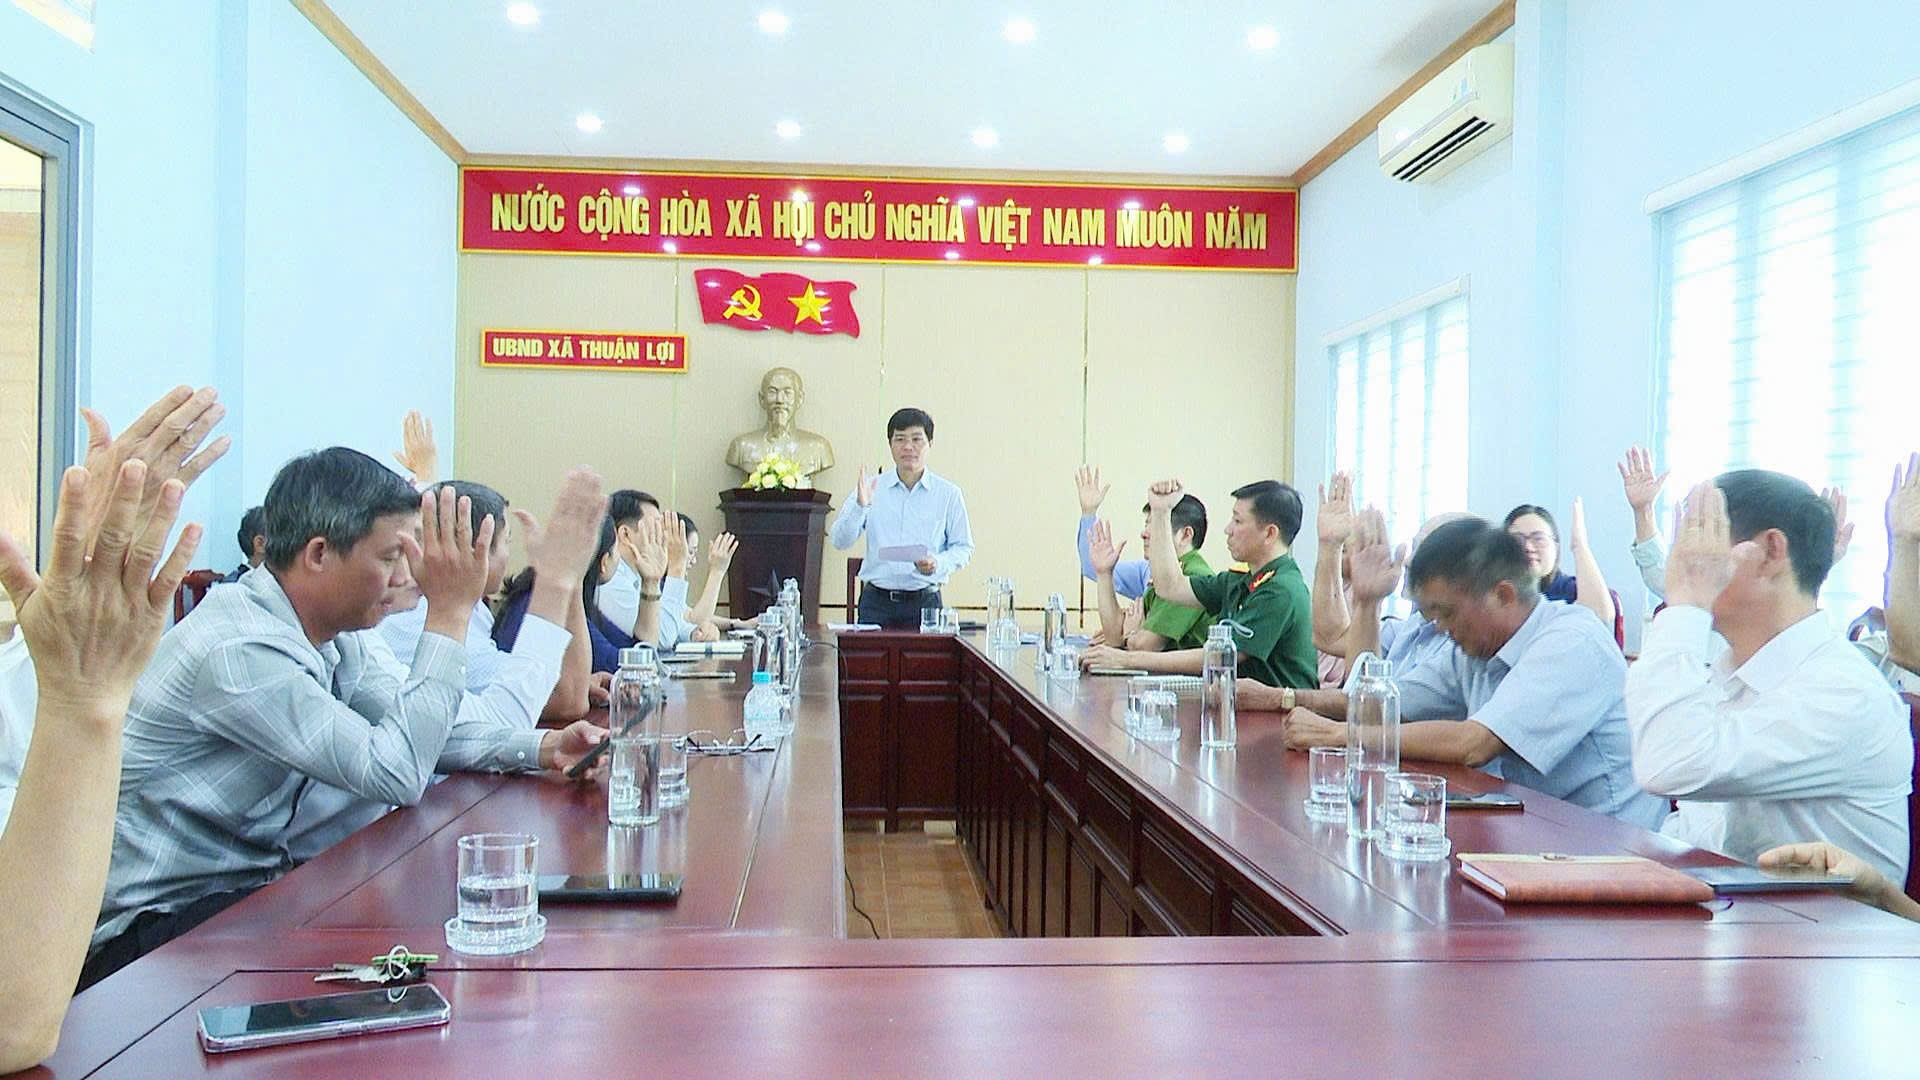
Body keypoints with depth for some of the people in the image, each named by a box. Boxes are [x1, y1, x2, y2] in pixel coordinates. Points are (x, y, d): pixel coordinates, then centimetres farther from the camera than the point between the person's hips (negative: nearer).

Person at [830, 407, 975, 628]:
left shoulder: (948, 494, 4)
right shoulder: (870, 487, 4)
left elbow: (963, 548, 7)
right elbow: (840, 542, 0)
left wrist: (938, 563, -12)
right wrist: (860, 506, -16)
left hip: (925, 602, 0)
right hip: (876, 602, 0)